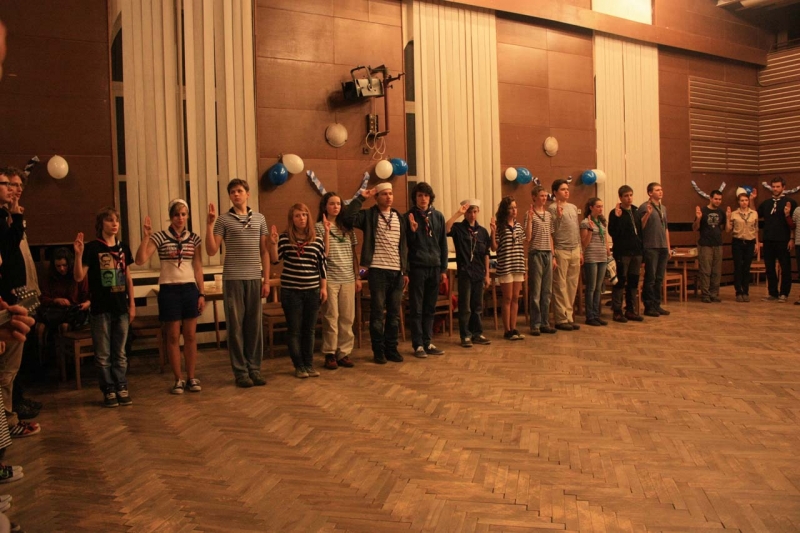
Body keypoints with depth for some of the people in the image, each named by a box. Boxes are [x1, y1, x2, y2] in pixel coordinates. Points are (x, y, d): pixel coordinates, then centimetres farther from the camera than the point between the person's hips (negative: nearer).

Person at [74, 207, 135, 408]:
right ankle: (109, 390, 14)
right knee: (103, 354, 5)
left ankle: (122, 388, 18)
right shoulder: (92, 248, -5)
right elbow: (79, 277, -10)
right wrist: (78, 254, -24)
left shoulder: (123, 248, 7)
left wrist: (132, 304, 9)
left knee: (120, 353, 10)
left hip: (121, 308, 4)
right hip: (100, 309, -3)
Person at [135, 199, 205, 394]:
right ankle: (178, 379, 14)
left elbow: (198, 268, 8)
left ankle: (191, 377, 16)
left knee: (191, 336, 5)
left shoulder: (194, 238, 6)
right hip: (169, 290, -2)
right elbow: (140, 260, -11)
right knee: (173, 336, 4)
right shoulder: (160, 237, -3)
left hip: (190, 289, 2)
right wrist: (145, 237, -21)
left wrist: (201, 293, 5)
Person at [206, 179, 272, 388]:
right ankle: (240, 371, 11)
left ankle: (255, 369, 16)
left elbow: (265, 251, 10)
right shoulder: (223, 219, 2)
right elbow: (211, 251, -3)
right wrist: (209, 225, -12)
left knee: (255, 325, 6)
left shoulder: (259, 218, 10)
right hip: (232, 279, -2)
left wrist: (266, 280, 6)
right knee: (236, 326, 3)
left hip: (254, 279, 2)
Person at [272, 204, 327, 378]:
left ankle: (309, 365, 21)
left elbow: (322, 264, 6)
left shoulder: (317, 239, 4)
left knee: (309, 329, 10)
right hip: (291, 290, -2)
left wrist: (324, 287, 5)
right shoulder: (285, 238, -1)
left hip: (313, 290, 2)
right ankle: (299, 366, 16)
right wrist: (274, 244, -20)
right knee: (294, 329, 5)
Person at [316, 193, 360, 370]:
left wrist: (357, 277, 10)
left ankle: (343, 353, 13)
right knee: (331, 317, -2)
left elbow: (353, 254, 14)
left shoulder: (347, 227, 12)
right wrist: (327, 230, -16)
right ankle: (330, 354, 8)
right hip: (330, 278, -4)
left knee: (347, 318, 4)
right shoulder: (319, 227, 0)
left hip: (348, 279, 4)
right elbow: (323, 253, -10)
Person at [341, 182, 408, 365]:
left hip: (397, 272, 4)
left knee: (394, 313, 9)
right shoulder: (369, 215, 0)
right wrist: (361, 197, -13)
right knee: (377, 312, 1)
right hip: (378, 271, -4)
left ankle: (391, 348, 19)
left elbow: (404, 245, 16)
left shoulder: (399, 217, 14)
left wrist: (406, 270, 12)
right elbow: (348, 218, -20)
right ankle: (378, 350, 10)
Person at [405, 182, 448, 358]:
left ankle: (428, 343, 17)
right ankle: (418, 345, 8)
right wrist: (412, 231, -22)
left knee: (430, 308, 9)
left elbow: (443, 244, 10)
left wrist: (443, 269, 8)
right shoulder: (409, 217, -3)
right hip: (417, 267, -4)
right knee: (416, 309, 1)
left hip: (434, 267, 4)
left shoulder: (438, 216, 7)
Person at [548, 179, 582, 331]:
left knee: (572, 286, 9)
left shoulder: (573, 207, 16)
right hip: (561, 250, -7)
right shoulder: (552, 208, -5)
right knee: (561, 286, -2)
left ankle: (569, 317, 18)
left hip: (574, 250, 7)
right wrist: (559, 216, -21)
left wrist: (580, 251, 16)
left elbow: (577, 230, 19)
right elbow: (552, 232, -11)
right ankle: (561, 319, 4)